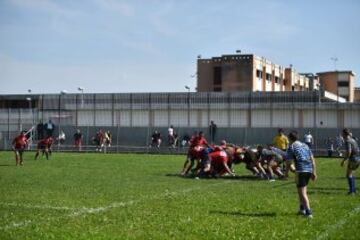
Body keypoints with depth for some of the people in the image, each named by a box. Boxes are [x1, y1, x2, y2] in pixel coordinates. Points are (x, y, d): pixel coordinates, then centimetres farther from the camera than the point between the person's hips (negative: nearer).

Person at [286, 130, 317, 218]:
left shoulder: (291, 147, -1)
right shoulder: (305, 145, 17)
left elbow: (288, 162, -5)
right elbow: (312, 159, 13)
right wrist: (314, 172, 15)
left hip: (301, 171, -7)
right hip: (309, 170, 7)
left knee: (302, 192, -4)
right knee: (302, 190, 24)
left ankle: (308, 212, -14)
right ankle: (302, 209, 33)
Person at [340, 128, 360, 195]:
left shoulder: (347, 141, -14)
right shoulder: (352, 140, 16)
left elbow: (348, 152, -23)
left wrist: (343, 160, -14)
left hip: (353, 159, -9)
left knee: (349, 175, 0)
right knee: (351, 174, 19)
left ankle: (352, 190, -3)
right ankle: (353, 190, 20)